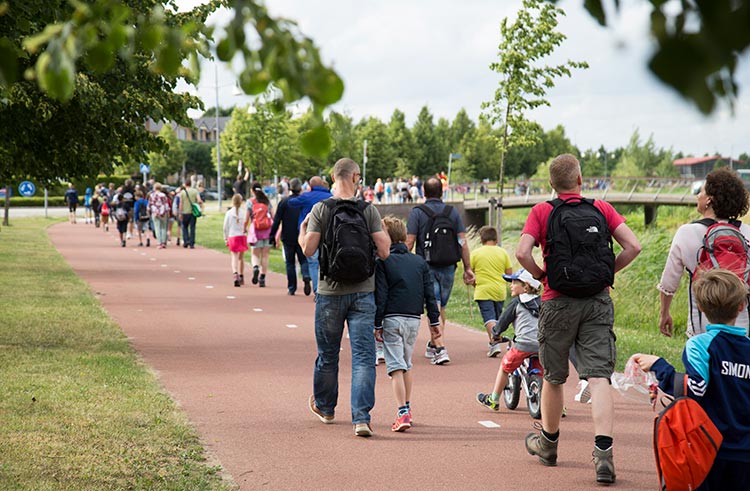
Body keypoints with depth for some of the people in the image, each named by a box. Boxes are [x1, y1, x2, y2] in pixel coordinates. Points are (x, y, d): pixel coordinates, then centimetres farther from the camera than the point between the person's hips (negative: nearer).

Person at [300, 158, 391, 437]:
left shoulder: (321, 210, -6)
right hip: (362, 292, -1)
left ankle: (324, 407, 36)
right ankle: (361, 418, -11)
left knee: (327, 354, 16)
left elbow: (308, 249, -11)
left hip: (330, 293, 1)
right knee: (363, 357, -2)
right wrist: (385, 236, 12)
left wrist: (302, 230, 9)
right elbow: (384, 252, -9)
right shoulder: (368, 210, -5)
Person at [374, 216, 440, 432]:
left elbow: (380, 296, -8)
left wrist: (377, 325, -5)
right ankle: (407, 408, 27)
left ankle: (403, 414, -16)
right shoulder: (420, 262, 10)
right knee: (407, 365, 20)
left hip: (392, 319, -5)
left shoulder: (382, 262, -4)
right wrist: (434, 320, 14)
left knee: (396, 367, -6)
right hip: (414, 319, 5)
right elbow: (430, 294, 9)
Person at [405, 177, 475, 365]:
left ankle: (440, 349, -17)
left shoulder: (417, 213, -4)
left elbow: (409, 242, -9)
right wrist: (468, 268, 6)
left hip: (426, 267, -3)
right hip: (448, 268, 3)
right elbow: (463, 242, 2)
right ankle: (433, 346, 32)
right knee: (441, 307, 18)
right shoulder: (453, 212, 4)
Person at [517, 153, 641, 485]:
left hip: (558, 302, -1)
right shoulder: (602, 208, 4)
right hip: (598, 301, 1)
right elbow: (633, 246, -3)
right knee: (599, 377, -4)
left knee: (553, 377, 15)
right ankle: (603, 451, -18)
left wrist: (540, 275, 3)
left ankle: (548, 444, 32)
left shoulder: (541, 212, -1)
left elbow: (522, 253, -14)